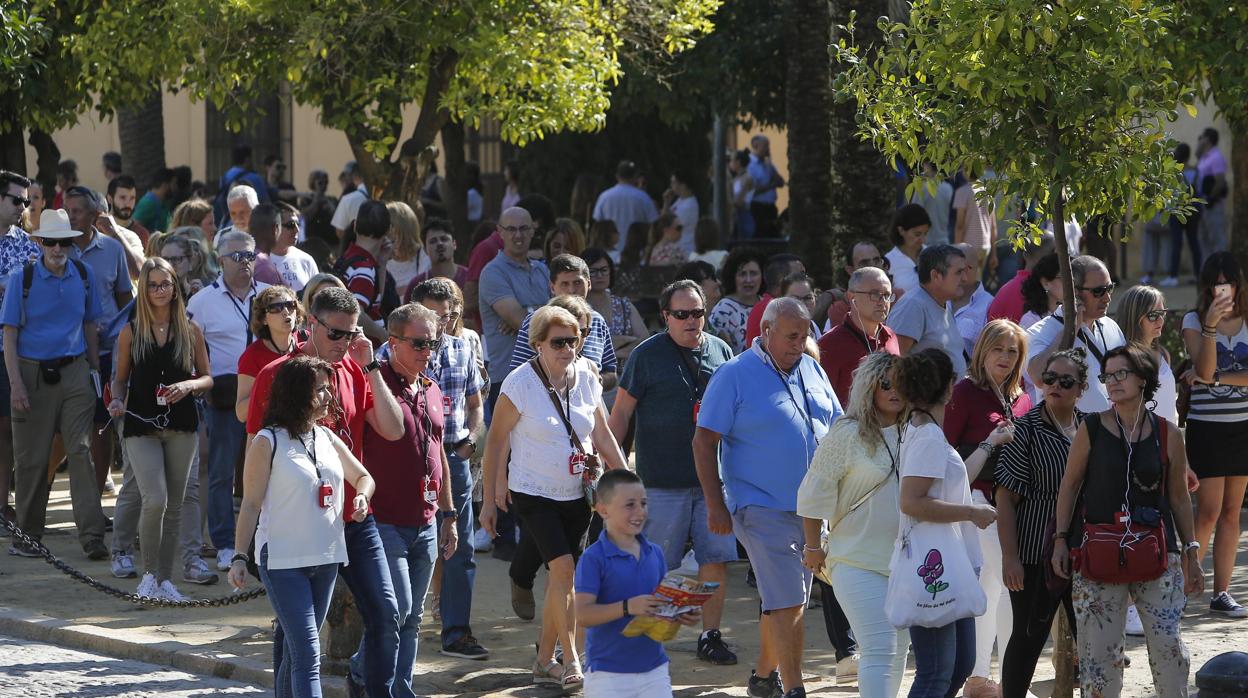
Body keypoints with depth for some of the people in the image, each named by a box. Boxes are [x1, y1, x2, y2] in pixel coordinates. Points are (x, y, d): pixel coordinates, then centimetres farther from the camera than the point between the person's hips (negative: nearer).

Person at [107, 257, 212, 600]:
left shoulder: (190, 331, 5)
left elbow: (207, 378, 9)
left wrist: (189, 385, -12)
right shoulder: (131, 332, 3)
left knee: (174, 506, 5)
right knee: (155, 500, -16)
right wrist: (117, 401, -9)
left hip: (181, 426, 2)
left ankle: (165, 578, 15)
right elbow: (120, 378, 11)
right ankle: (148, 574, -1)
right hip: (141, 426, -2)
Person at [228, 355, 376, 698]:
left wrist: (361, 497, 1)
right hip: (283, 561, -6)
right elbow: (251, 504, -6)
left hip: (326, 559, 6)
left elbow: (363, 476, 24)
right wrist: (239, 557, -11)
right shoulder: (268, 442, -6)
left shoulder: (328, 439, 11)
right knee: (308, 653, -14)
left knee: (297, 651, 13)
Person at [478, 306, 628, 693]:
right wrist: (489, 499, -6)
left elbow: (603, 436, 9)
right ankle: (572, 662, -13)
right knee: (563, 567, -17)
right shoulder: (520, 383, -13)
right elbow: (496, 441, -8)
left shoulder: (585, 378, 0)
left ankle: (544, 662, 18)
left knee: (560, 576, 8)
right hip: (533, 493, -5)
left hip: (576, 494, 5)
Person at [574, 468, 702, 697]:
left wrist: (683, 615, -7)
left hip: (654, 668, 5)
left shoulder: (655, 553, 7)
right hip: (608, 674, -5)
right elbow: (583, 614, -18)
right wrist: (628, 607, -29)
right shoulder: (593, 558, -11)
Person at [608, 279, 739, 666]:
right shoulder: (647, 355, -2)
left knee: (716, 560, 2)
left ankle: (710, 636, 11)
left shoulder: (720, 351, 9)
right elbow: (621, 412, 0)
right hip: (664, 481, -3)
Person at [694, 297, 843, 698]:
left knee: (783, 601, 15)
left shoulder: (812, 371, 11)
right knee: (788, 603, -12)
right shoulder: (734, 376, -8)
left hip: (812, 508, 6)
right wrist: (715, 507, -13)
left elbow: (836, 428, 19)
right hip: (763, 509, -6)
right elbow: (704, 442, -8)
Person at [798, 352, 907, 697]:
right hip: (858, 562, -6)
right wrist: (814, 548, 0)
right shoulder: (847, 435, -9)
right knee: (878, 650, -14)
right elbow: (814, 495, -4)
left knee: (898, 649, 13)